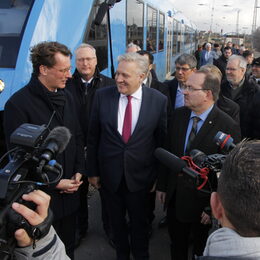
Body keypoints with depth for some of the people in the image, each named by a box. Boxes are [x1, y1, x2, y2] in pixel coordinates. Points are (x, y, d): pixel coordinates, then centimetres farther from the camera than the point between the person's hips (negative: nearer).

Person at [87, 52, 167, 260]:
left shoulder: (159, 100, -11)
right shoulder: (102, 96, -9)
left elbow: (162, 141, -3)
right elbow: (93, 138, -2)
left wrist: (159, 176, 1)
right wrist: (93, 171, 1)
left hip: (140, 176, -1)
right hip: (110, 175, 1)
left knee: (139, 223, 18)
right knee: (117, 222, 21)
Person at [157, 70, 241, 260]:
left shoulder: (228, 126, -21)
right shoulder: (178, 115, -4)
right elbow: (168, 152, 3)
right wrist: (162, 185, 6)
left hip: (203, 201, -4)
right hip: (175, 197, 5)